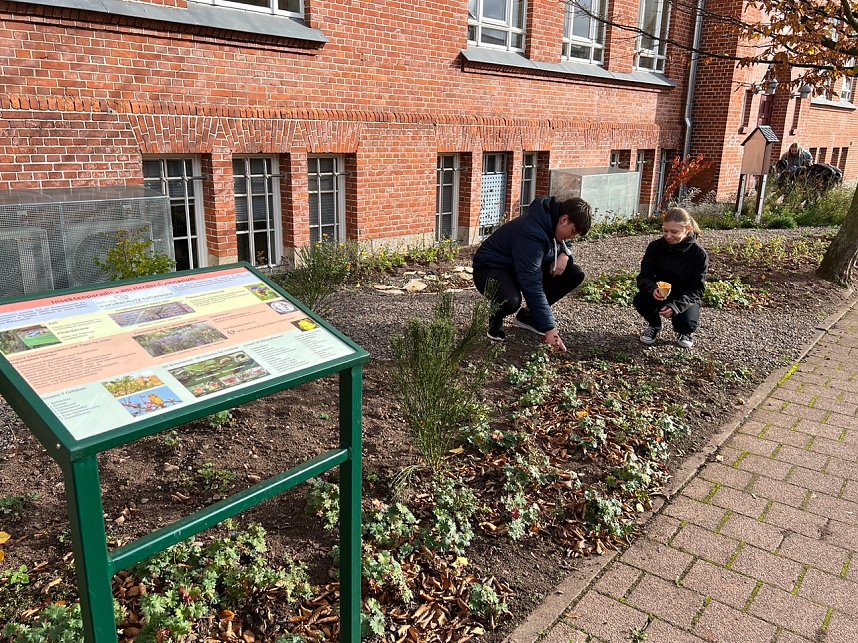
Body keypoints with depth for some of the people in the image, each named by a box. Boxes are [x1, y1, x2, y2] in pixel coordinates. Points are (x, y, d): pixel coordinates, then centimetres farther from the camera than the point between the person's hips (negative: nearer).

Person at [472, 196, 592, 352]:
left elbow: (565, 244, 15)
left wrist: (565, 254, -13)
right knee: (511, 300, -42)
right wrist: (549, 329, -35)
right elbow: (533, 286, -36)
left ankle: (528, 315, 7)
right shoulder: (532, 234, -33)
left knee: (575, 274, -5)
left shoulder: (553, 222, -7)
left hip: (525, 267, 9)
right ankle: (495, 319, -4)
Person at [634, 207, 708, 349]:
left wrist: (675, 306, -35)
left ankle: (684, 332, 12)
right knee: (640, 300, -28)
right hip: (660, 294, 2)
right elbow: (644, 275, -12)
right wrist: (653, 289, -37)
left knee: (686, 323, -31)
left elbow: (697, 289, -18)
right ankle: (654, 325, 7)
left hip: (685, 298, -2)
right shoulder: (655, 247, -12)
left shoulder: (699, 254, -18)